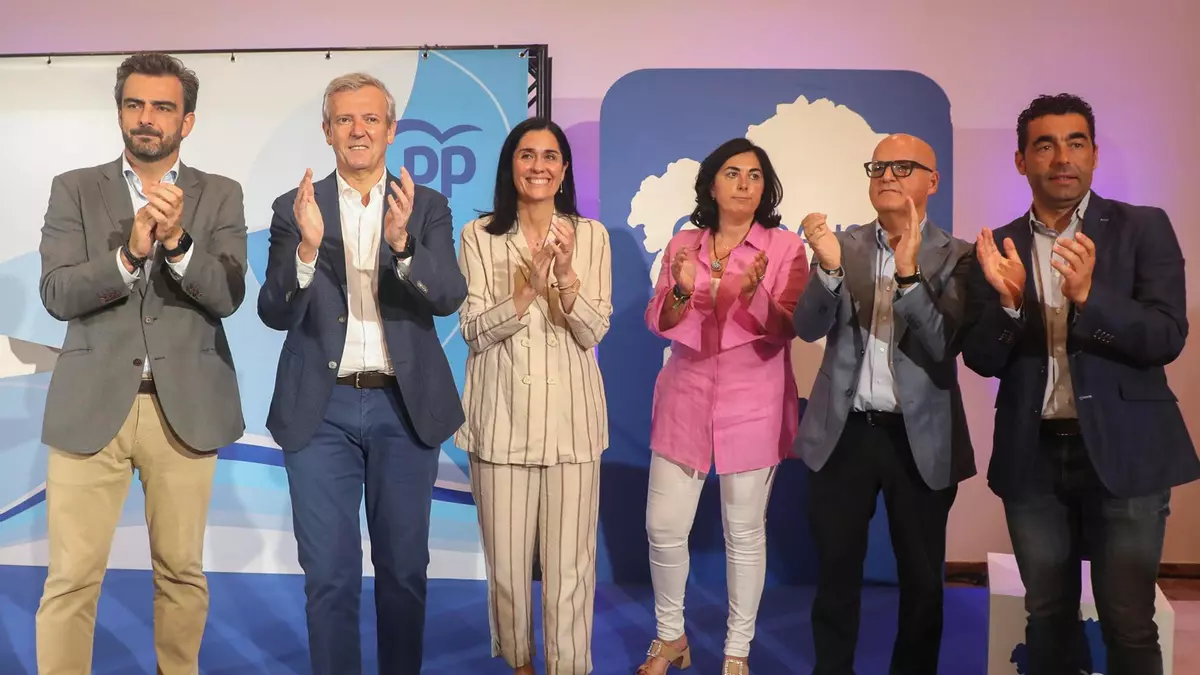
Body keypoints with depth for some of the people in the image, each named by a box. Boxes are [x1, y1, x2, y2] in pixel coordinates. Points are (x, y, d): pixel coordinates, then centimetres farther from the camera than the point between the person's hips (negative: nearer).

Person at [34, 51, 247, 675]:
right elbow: (57, 294, -5)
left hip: (186, 407, 1)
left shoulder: (220, 196, 6)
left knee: (181, 572, 9)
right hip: (91, 405, 0)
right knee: (71, 577, 1)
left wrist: (177, 241, -22)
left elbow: (227, 296, -6)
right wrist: (129, 254, -20)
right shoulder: (74, 189, 6)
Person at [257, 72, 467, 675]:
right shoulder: (294, 208, 2)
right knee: (329, 575, 6)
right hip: (322, 411, 0)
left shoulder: (427, 206, 3)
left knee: (404, 569, 12)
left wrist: (402, 242, -28)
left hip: (404, 408, 1)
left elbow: (449, 297, -11)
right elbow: (275, 313, -6)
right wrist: (307, 247, -24)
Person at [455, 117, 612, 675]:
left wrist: (565, 275, -20)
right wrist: (530, 287, -19)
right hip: (502, 415, 0)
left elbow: (592, 332, -3)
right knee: (506, 556, 11)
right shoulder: (479, 236, 0)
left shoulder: (590, 235, 2)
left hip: (570, 415, 0)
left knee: (570, 558, 3)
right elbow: (475, 331, -5)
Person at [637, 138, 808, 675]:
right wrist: (681, 291, -16)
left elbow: (785, 328, -10)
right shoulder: (683, 244, 6)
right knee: (663, 527, 3)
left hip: (753, 403, -2)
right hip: (686, 398, 3)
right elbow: (658, 324, 4)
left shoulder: (785, 246, -2)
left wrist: (753, 292, -28)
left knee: (745, 532, 5)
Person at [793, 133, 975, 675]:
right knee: (835, 575, 10)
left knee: (921, 580, 11)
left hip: (920, 439, -1)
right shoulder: (844, 244, 4)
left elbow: (944, 345, -15)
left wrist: (909, 273, -29)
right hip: (844, 432, 2)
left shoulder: (955, 256, -3)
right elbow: (809, 328, -7)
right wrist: (830, 267, -25)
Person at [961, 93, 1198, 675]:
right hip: (1033, 456, 2)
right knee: (1047, 616, 14)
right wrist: (1008, 301, -20)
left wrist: (1088, 296, -28)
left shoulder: (1143, 228, -2)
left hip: (1123, 451, -2)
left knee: (1129, 625, 3)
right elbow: (982, 359, 0)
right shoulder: (998, 248, 4)